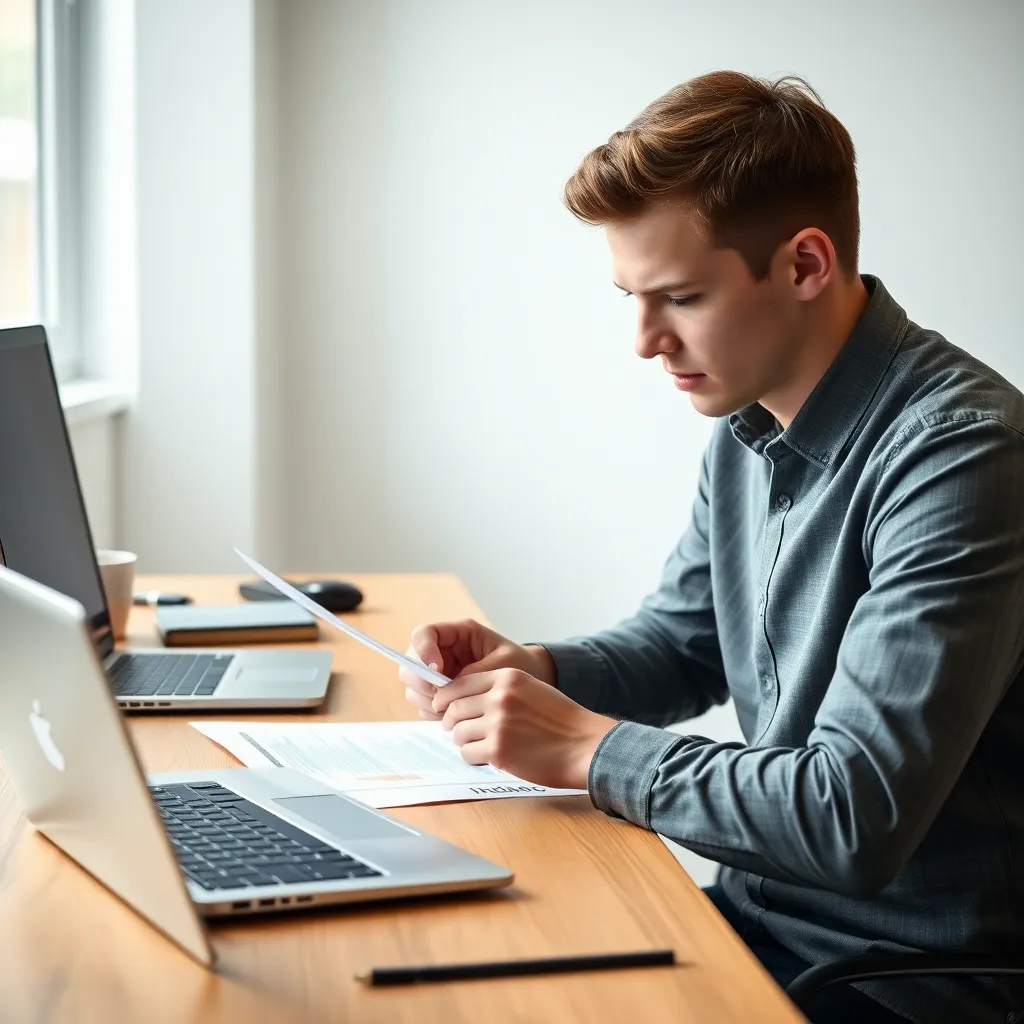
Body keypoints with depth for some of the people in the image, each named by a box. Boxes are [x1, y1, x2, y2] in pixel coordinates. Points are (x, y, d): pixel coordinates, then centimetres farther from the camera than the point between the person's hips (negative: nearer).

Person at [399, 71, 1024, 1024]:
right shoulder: (746, 428, 3)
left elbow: (855, 821, -28)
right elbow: (678, 644, 16)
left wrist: (585, 747, -19)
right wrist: (529, 670, -3)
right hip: (762, 910, 7)